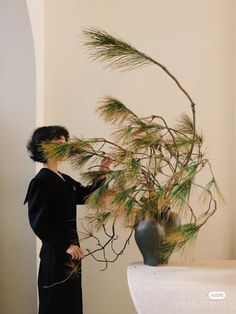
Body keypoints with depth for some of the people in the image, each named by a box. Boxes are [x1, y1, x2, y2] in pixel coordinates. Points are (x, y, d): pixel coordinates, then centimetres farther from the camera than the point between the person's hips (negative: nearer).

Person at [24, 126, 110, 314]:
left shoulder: (65, 180, 12)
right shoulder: (41, 181, -13)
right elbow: (38, 223, -18)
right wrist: (65, 245, -20)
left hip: (71, 251, 8)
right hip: (56, 254, -8)